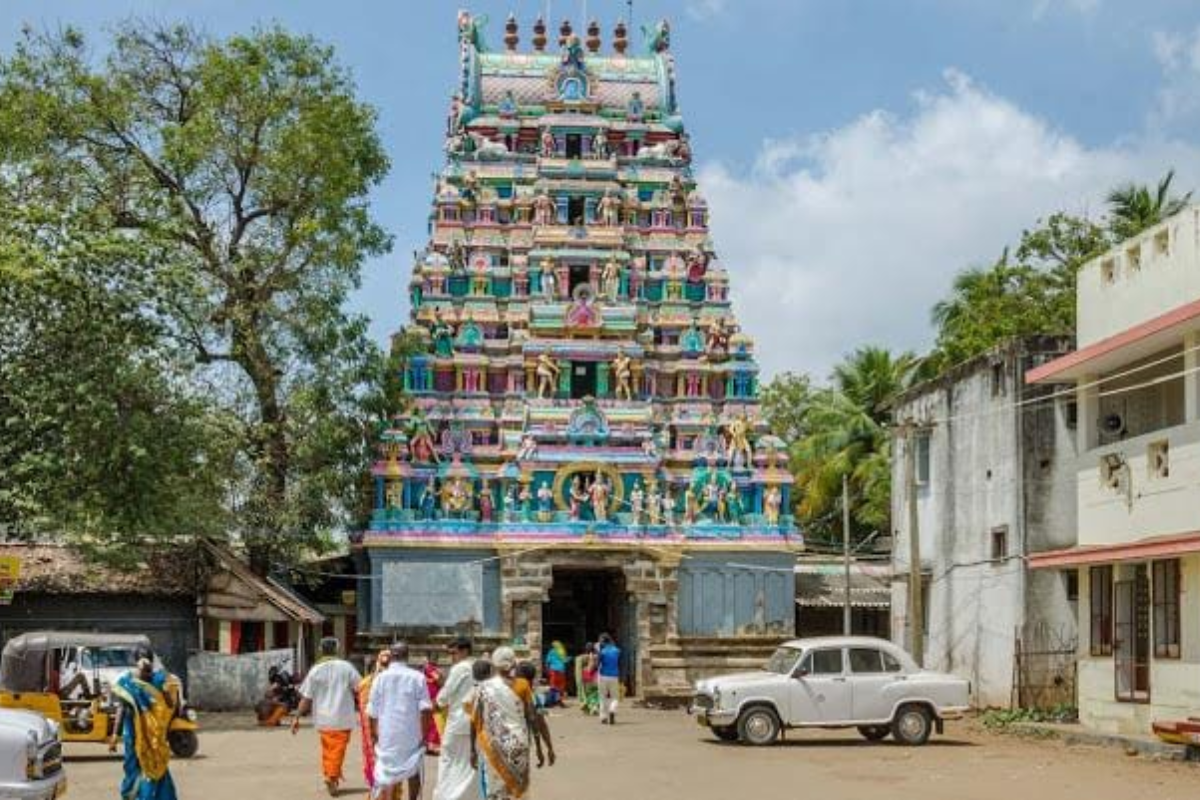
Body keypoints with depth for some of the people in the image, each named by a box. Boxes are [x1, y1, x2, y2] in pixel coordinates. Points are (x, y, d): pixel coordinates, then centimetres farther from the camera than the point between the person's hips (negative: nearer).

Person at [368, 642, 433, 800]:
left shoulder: (381, 678, 0)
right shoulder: (417, 677, -4)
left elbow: (372, 712, 2)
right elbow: (425, 709, -9)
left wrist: (374, 735, 14)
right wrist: (424, 734, -2)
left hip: (387, 735, 0)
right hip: (412, 734, 0)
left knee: (389, 776, 3)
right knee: (413, 773, 17)